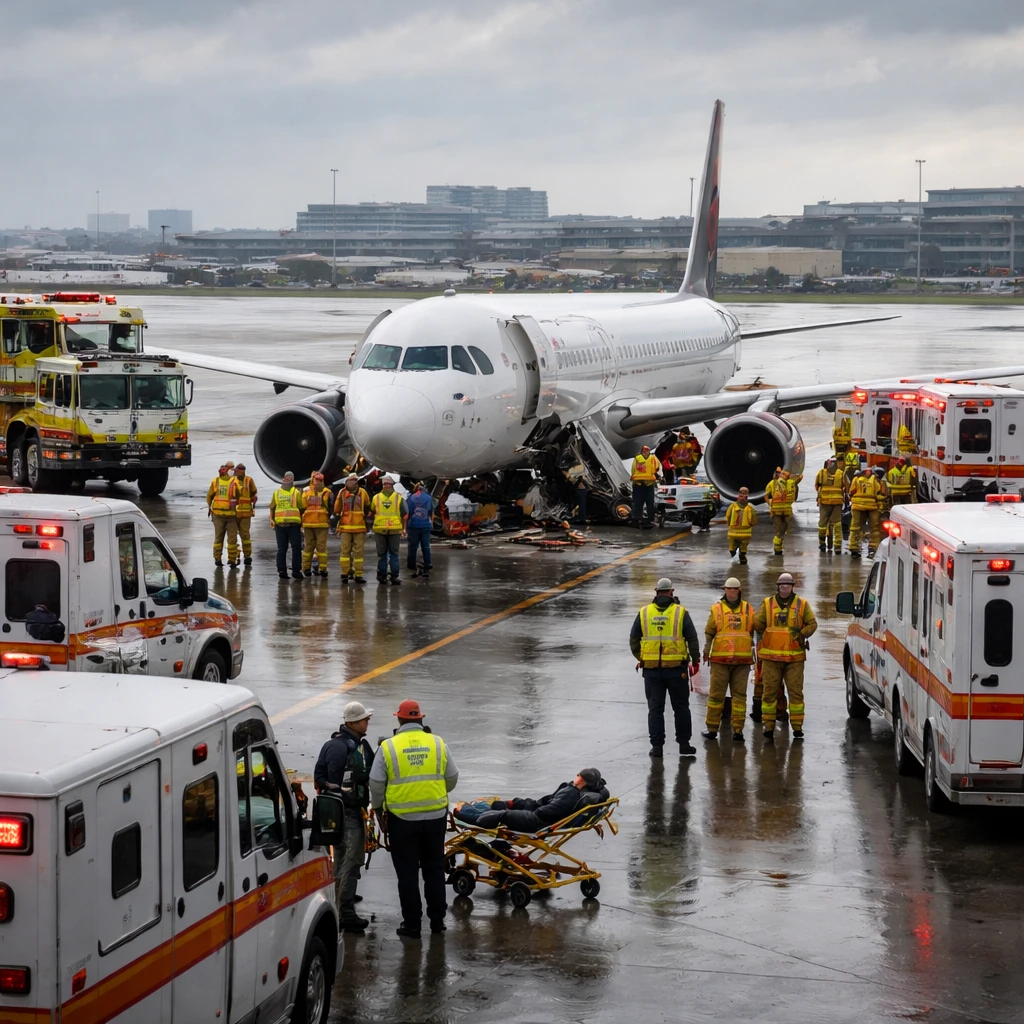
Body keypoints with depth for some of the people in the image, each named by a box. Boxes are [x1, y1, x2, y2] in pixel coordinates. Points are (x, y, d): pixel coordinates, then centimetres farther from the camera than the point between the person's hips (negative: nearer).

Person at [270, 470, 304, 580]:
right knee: (296, 548, 1)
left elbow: (272, 508, 10)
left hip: (280, 524, 2)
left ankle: (281, 570, 4)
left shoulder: (276, 493, 4)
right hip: (294, 524, -2)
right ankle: (296, 571, -1)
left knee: (281, 548, 5)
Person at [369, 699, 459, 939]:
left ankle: (411, 924, 8)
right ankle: (437, 919, 20)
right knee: (434, 869, 15)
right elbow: (452, 778, 8)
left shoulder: (388, 746, -7)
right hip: (435, 816, 2)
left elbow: (376, 784, -4)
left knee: (407, 873, 6)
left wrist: (378, 808, 13)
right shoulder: (438, 743, 0)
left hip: (402, 818, -2)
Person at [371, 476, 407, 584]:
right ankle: (394, 577, 6)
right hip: (395, 530, 0)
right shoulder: (399, 498, -1)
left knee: (382, 554, 6)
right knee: (394, 554, 6)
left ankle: (382, 576, 8)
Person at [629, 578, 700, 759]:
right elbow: (693, 640, -2)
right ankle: (684, 744, 12)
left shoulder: (643, 613, 3)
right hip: (676, 668, -1)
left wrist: (640, 658, 20)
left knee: (655, 708, 7)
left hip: (651, 669, 1)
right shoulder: (681, 613, -2)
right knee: (681, 707, 10)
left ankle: (656, 746, 5)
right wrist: (695, 661, 11)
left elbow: (633, 640, 7)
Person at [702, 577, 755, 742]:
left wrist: (753, 650, 12)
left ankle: (738, 730, 5)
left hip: (742, 660, 1)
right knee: (716, 693, 1)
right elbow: (709, 632, 3)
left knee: (739, 694, 2)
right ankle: (712, 728, 7)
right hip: (720, 659, -1)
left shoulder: (748, 609, 9)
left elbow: (753, 631, 14)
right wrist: (706, 651, -5)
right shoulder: (717, 609, 4)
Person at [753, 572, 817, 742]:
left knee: (796, 691, 1)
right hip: (771, 656, 0)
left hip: (794, 657, 0)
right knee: (770, 691, 0)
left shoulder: (802, 604, 7)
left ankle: (797, 727, 7)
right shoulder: (767, 604, 7)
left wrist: (802, 634, -2)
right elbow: (757, 623, 8)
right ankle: (768, 726, 5)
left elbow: (812, 623, 9)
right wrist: (763, 636, -1)